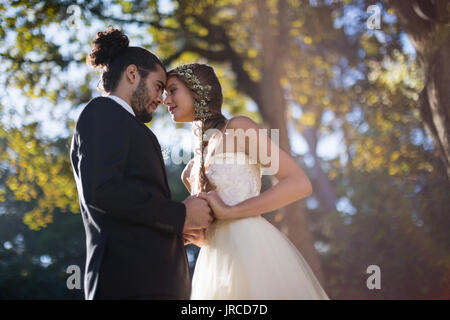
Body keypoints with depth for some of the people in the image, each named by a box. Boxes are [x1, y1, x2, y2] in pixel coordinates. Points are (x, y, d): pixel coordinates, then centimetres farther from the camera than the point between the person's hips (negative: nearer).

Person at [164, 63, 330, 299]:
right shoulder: (192, 170, 20)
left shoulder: (238, 128, 0)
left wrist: (229, 211, -13)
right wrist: (197, 235, 2)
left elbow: (300, 184, -9)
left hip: (252, 249, -7)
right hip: (215, 265, 7)